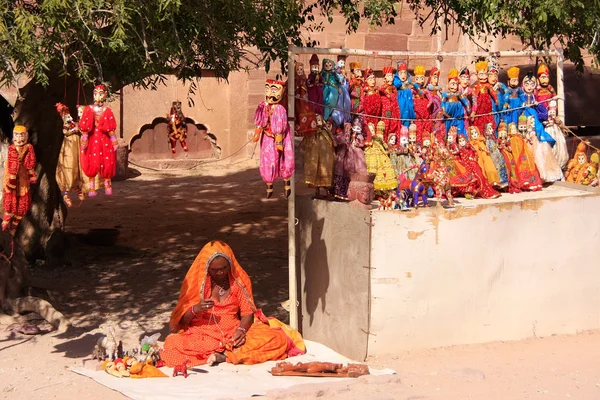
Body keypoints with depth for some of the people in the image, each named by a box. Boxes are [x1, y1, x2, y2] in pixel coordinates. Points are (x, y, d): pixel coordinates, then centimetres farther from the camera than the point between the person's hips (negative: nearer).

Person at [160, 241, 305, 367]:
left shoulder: (239, 279, 7)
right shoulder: (195, 282, 2)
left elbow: (247, 313, 4)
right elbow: (182, 319, 1)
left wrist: (242, 330, -18)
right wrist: (195, 309, -21)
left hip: (234, 333, 2)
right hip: (202, 335, -2)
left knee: (277, 339, -24)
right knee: (172, 345, -36)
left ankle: (223, 356, -31)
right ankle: (235, 353, -28)